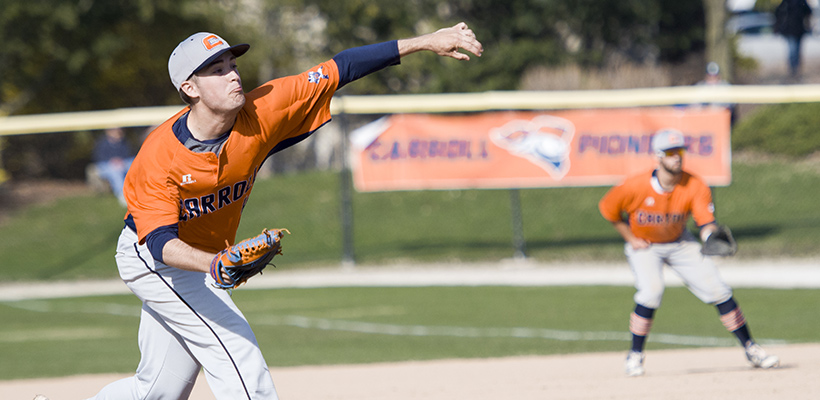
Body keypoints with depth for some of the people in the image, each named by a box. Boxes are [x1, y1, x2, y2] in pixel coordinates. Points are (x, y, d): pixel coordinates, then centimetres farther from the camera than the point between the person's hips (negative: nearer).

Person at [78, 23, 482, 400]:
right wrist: (214, 263, -59)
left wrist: (424, 43, -23)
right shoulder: (159, 157, -31)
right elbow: (162, 241, -38)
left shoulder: (259, 114, -20)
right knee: (239, 359, -18)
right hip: (152, 258, -6)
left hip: (203, 259, 6)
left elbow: (338, 70, -20)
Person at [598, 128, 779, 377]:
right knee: (651, 291, -27)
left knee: (718, 290, -4)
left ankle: (750, 349, 8)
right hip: (644, 245, -2)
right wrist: (631, 239, -9)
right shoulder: (636, 187, -26)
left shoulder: (695, 187, -21)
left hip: (680, 243, 3)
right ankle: (635, 356, -12)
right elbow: (607, 208, -10)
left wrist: (711, 238, -50)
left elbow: (706, 222, -28)